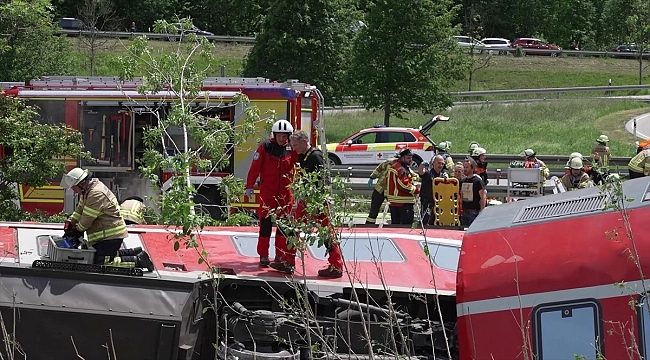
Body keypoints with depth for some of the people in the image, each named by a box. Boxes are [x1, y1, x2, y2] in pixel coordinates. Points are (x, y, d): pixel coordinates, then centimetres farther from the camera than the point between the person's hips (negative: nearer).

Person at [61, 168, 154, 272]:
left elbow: (87, 219, -18)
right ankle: (134, 253, 22)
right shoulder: (88, 190, 10)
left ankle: (138, 261, -12)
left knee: (100, 263, -14)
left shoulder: (96, 194, -23)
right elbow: (80, 209, 20)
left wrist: (77, 230, -1)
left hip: (110, 235, -11)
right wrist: (70, 222, 7)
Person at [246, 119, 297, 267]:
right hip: (267, 192, -3)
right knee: (265, 224, -2)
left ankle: (281, 255, 18)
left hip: (285, 193, 3)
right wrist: (249, 186, -9)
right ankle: (263, 256, 5)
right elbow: (255, 167, -7)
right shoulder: (265, 147, -6)